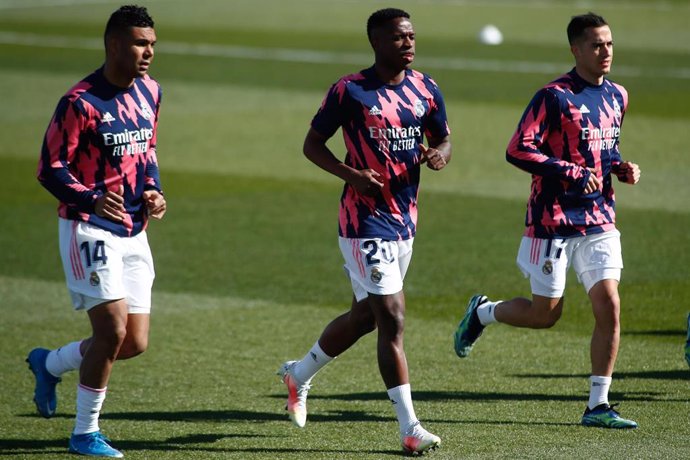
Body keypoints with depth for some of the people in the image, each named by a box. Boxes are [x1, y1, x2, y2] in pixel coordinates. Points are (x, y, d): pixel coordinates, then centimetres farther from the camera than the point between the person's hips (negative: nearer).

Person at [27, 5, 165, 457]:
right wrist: (93, 199, -29)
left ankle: (49, 364, 30)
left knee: (134, 344, 4)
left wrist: (153, 191, 2)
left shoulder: (150, 92, 7)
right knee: (112, 330, -14)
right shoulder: (81, 102, -15)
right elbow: (50, 169, -13)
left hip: (133, 232, 7)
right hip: (90, 230, -7)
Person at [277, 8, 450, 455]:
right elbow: (312, 143, -3)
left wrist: (440, 154, -9)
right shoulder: (350, 91, -10)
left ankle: (299, 374, 42)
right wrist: (351, 174, -19)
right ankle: (410, 429, -7)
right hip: (365, 221, -7)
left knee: (366, 314, 18)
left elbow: (443, 138, 16)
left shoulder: (426, 89, 5)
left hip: (405, 218, 7)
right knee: (392, 319, -11)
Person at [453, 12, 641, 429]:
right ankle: (482, 312, 34)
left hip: (600, 220, 6)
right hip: (555, 220, -5)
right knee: (545, 313, 4)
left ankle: (598, 406, 0)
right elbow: (518, 151, -18)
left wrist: (621, 167, 4)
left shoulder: (617, 96, 10)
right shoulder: (554, 97, -13)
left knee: (609, 306, -7)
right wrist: (575, 173, -22)